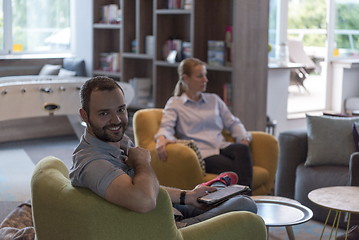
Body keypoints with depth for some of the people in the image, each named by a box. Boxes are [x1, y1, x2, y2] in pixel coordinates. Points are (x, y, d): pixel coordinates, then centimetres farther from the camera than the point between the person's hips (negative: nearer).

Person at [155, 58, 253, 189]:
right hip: (200, 153, -4)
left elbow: (233, 123, 25)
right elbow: (166, 127, -2)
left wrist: (244, 139, 3)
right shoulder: (174, 104, 14)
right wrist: (161, 139, -27)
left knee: (242, 149, -33)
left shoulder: (214, 99, 27)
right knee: (235, 169, -35)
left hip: (222, 148, 4)